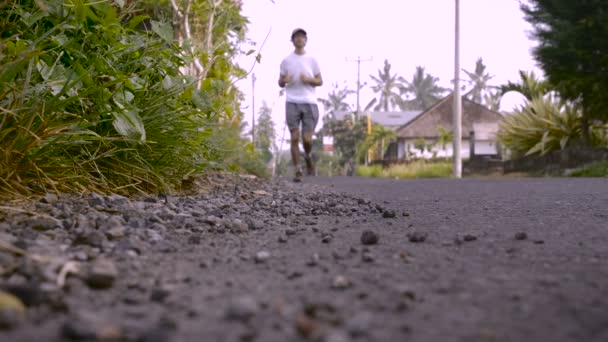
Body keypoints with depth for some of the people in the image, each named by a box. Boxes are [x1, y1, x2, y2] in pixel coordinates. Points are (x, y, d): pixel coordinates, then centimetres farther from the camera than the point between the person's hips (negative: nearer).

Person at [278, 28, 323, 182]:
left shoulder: (312, 60, 9)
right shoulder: (286, 61, 9)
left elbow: (320, 82, 11)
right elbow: (280, 83, 13)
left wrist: (309, 80, -9)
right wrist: (285, 80, -10)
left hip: (310, 103, 0)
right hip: (292, 103, 0)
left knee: (307, 139, -6)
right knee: (294, 138, -5)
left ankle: (308, 157, 27)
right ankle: (298, 171, 3)